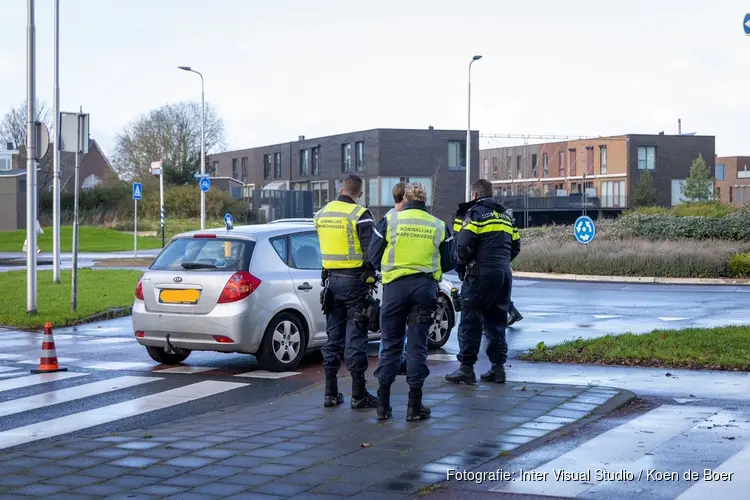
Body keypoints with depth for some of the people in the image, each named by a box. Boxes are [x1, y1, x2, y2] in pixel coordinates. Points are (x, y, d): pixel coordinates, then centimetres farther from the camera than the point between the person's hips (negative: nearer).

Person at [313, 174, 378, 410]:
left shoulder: (322, 214, 8)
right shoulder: (360, 215, -13)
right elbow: (370, 251, -16)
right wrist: (371, 275, -7)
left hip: (332, 280, 6)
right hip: (354, 281, -6)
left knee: (333, 337, 12)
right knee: (355, 338, -2)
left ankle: (331, 392, 16)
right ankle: (359, 395, 1)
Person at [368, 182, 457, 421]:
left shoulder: (389, 221, -1)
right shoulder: (439, 226, 4)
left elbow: (374, 256, 2)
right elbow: (449, 263, 7)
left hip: (395, 287, 0)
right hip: (425, 289, 0)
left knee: (390, 344, 9)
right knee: (417, 345, 5)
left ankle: (383, 403, 9)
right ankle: (414, 405, 6)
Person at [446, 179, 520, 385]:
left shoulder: (475, 213, -6)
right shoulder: (506, 216, 19)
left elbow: (463, 244, -14)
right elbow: (516, 246, 20)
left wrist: (464, 262, 4)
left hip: (482, 274, -7)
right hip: (504, 273, 7)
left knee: (470, 321, -2)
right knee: (496, 321, 13)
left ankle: (466, 368, -2)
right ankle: (498, 368, 12)